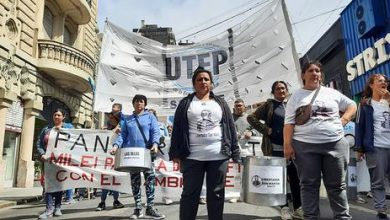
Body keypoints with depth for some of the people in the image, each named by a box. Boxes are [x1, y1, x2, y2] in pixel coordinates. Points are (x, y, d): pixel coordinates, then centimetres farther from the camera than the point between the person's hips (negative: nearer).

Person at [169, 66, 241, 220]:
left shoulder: (221, 103, 13)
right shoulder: (185, 103, 9)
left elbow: (231, 128, 10)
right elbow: (177, 129, 5)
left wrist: (235, 152, 3)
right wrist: (176, 153, -2)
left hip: (219, 156, 1)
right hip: (192, 157, -1)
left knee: (216, 194, 9)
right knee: (190, 194, 6)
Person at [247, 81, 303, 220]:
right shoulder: (269, 105, 3)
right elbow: (251, 118, -1)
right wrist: (266, 130, -9)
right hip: (276, 148, -3)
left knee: (295, 177, 5)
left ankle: (298, 208, 18)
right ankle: (284, 208, 16)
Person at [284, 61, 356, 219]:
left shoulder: (332, 93, 12)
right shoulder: (296, 96, 5)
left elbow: (352, 105, 23)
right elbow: (289, 122, -1)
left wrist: (343, 120, 4)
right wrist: (287, 144, -10)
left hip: (335, 143, 2)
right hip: (305, 146, -2)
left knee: (337, 184, 9)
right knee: (309, 184, 3)